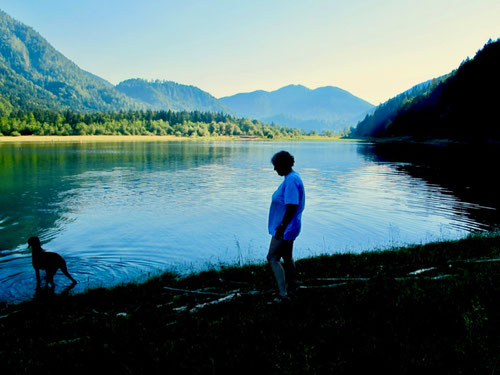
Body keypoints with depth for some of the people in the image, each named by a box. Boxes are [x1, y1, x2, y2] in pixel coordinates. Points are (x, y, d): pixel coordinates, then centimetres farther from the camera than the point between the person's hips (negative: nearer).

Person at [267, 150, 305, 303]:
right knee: (287, 258, 18)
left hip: (285, 229, -11)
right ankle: (290, 289, 31)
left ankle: (282, 294, -3)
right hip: (288, 228, 11)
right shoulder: (291, 178, 12)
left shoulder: (291, 180, -21)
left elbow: (292, 207, -26)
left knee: (272, 258, -7)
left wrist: (282, 227, -23)